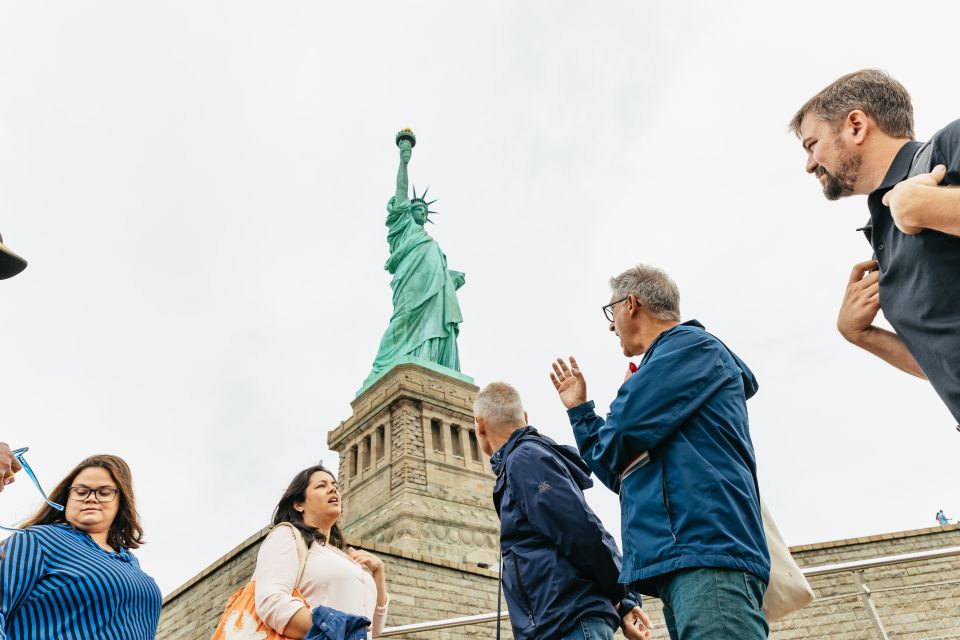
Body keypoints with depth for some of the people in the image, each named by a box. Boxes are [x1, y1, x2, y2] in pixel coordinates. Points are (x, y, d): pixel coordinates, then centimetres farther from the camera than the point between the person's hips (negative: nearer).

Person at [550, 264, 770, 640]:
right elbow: (623, 475, 31)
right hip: (678, 557, 10)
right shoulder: (660, 371, 30)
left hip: (706, 548, -10)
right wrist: (579, 410, 33)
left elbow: (623, 430, -15)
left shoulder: (690, 344, 1)